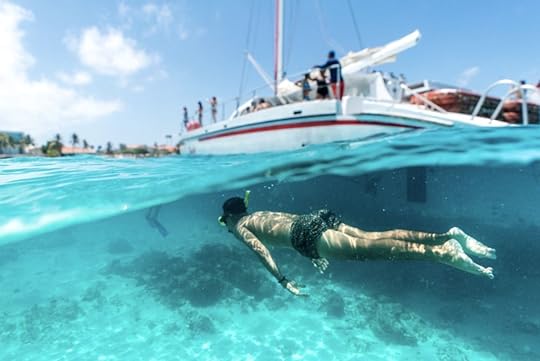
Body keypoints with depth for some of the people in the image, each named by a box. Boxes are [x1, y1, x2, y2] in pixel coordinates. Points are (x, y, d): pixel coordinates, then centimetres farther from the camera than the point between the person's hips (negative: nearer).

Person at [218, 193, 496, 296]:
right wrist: (316, 254, 41)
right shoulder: (262, 213, 38)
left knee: (372, 249, -17)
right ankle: (448, 236, -10)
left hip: (307, 232, -7)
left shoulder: (240, 227, 15)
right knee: (375, 237, -2)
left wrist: (282, 280, -7)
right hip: (315, 218, 7)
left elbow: (260, 249, -4)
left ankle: (443, 253, -27)